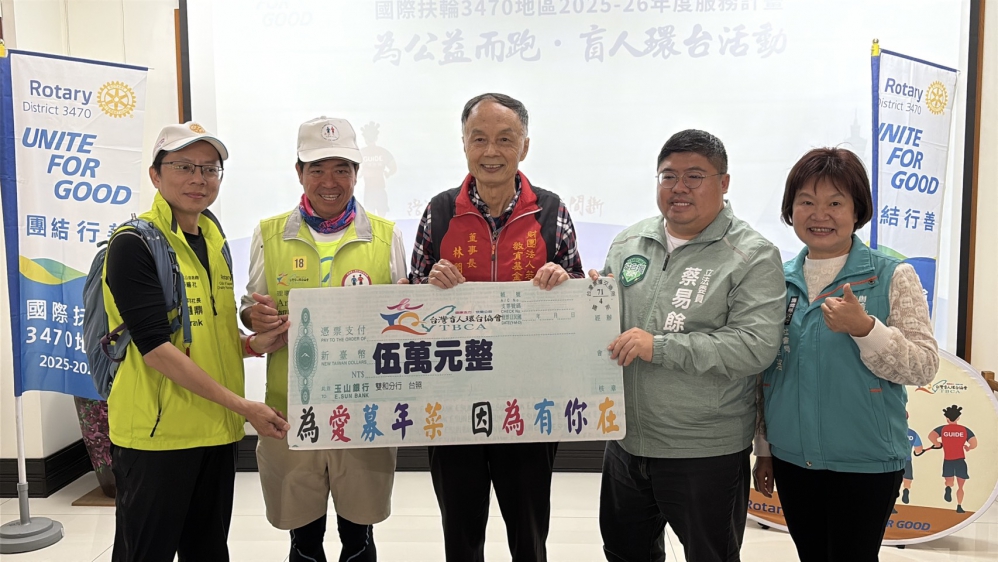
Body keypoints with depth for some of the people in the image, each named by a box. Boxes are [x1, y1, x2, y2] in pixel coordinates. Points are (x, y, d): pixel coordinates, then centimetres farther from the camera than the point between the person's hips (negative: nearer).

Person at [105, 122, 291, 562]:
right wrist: (241, 405, -19)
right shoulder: (134, 243, -11)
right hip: (157, 431, -7)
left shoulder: (214, 241, 11)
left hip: (217, 429, 7)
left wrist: (253, 344, -1)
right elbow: (155, 345, -18)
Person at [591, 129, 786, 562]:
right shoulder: (629, 242, 6)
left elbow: (755, 346, -22)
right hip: (625, 442, 6)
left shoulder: (752, 256, -11)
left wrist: (659, 347, -25)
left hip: (706, 453, -5)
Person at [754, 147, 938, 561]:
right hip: (791, 458, 4)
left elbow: (923, 367, -11)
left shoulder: (893, 277, -7)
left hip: (865, 463, -4)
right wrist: (763, 449, 12)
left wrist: (863, 328, -26)